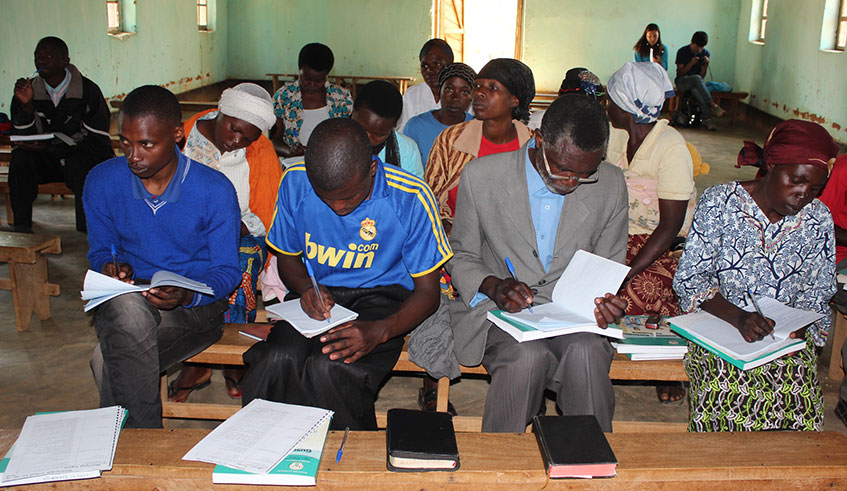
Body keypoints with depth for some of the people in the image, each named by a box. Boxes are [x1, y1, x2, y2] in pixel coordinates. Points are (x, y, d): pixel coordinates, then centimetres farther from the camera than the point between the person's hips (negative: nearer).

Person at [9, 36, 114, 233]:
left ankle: (86, 229, -26)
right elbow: (24, 140, -3)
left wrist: (52, 149, -23)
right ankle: (21, 227, -20)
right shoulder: (29, 90, 1)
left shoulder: (88, 91, -11)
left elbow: (99, 142, -14)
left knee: (78, 163, -35)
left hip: (86, 159, -4)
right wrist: (26, 106, -22)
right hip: (47, 164, 4)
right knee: (19, 157, -23)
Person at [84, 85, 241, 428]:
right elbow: (100, 249, 13)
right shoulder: (102, 181, -1)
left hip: (196, 303, -3)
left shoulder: (215, 190, -11)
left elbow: (227, 271, -5)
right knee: (127, 305, -37)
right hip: (128, 299, 3)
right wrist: (109, 267, -13)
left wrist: (186, 295, -26)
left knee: (107, 361, -31)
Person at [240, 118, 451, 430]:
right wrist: (306, 288, -13)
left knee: (329, 367, -33)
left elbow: (427, 291, -9)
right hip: (319, 295, 3)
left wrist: (379, 331, -28)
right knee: (278, 360, -30)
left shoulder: (410, 197, -17)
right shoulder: (295, 182, -8)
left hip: (381, 297, -3)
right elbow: (287, 257, 10)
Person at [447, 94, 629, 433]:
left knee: (587, 353, -32)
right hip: (499, 311, -1)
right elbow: (461, 256, 5)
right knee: (529, 356, -33)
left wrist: (605, 301, -9)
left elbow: (609, 266, 13)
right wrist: (493, 286, -15)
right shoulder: (481, 176, -6)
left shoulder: (611, 186, 1)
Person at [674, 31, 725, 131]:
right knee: (696, 78, -37)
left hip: (695, 83, 3)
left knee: (696, 90, -36)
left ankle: (706, 120, -42)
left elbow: (702, 76, 1)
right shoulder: (682, 52, -5)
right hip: (682, 82, -2)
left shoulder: (706, 53, 4)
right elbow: (680, 73, -8)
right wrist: (691, 64, -22)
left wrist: (706, 64, -16)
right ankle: (712, 105, -40)